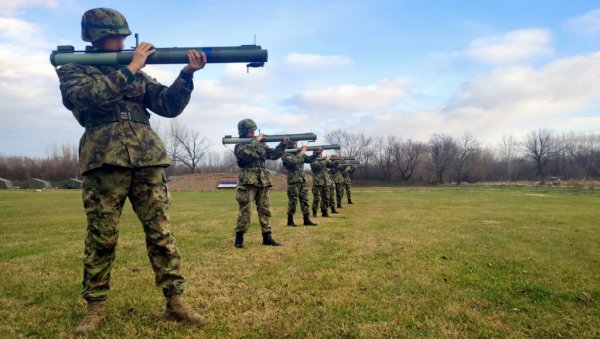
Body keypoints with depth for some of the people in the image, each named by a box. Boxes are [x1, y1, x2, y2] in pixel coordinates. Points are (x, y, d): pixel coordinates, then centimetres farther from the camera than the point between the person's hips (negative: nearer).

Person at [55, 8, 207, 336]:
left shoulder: (136, 72, 21)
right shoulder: (72, 69, 11)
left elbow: (169, 105, 11)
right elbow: (92, 96, -12)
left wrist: (186, 74, -3)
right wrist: (129, 69, -9)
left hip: (148, 159, 3)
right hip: (104, 160, -3)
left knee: (161, 233, 1)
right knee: (101, 238, 3)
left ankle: (175, 301, 7)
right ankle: (96, 306, 19)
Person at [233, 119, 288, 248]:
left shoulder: (261, 144, 15)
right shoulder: (239, 146, 0)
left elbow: (273, 155, 11)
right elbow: (246, 152, -23)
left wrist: (283, 144, -2)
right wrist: (256, 141, -13)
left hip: (263, 181, 6)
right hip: (248, 181, -5)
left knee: (265, 209, 7)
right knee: (245, 210, -5)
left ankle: (267, 238, 13)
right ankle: (239, 238, 4)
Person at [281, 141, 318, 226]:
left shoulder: (299, 153, 14)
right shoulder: (286, 154, -8)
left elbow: (309, 159, 14)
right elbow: (293, 161, -26)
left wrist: (316, 153, -2)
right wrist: (302, 152, -18)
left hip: (303, 181, 7)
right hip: (293, 182, -7)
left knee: (305, 200, 6)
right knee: (293, 201, -2)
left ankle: (307, 220, 10)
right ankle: (290, 221, 9)